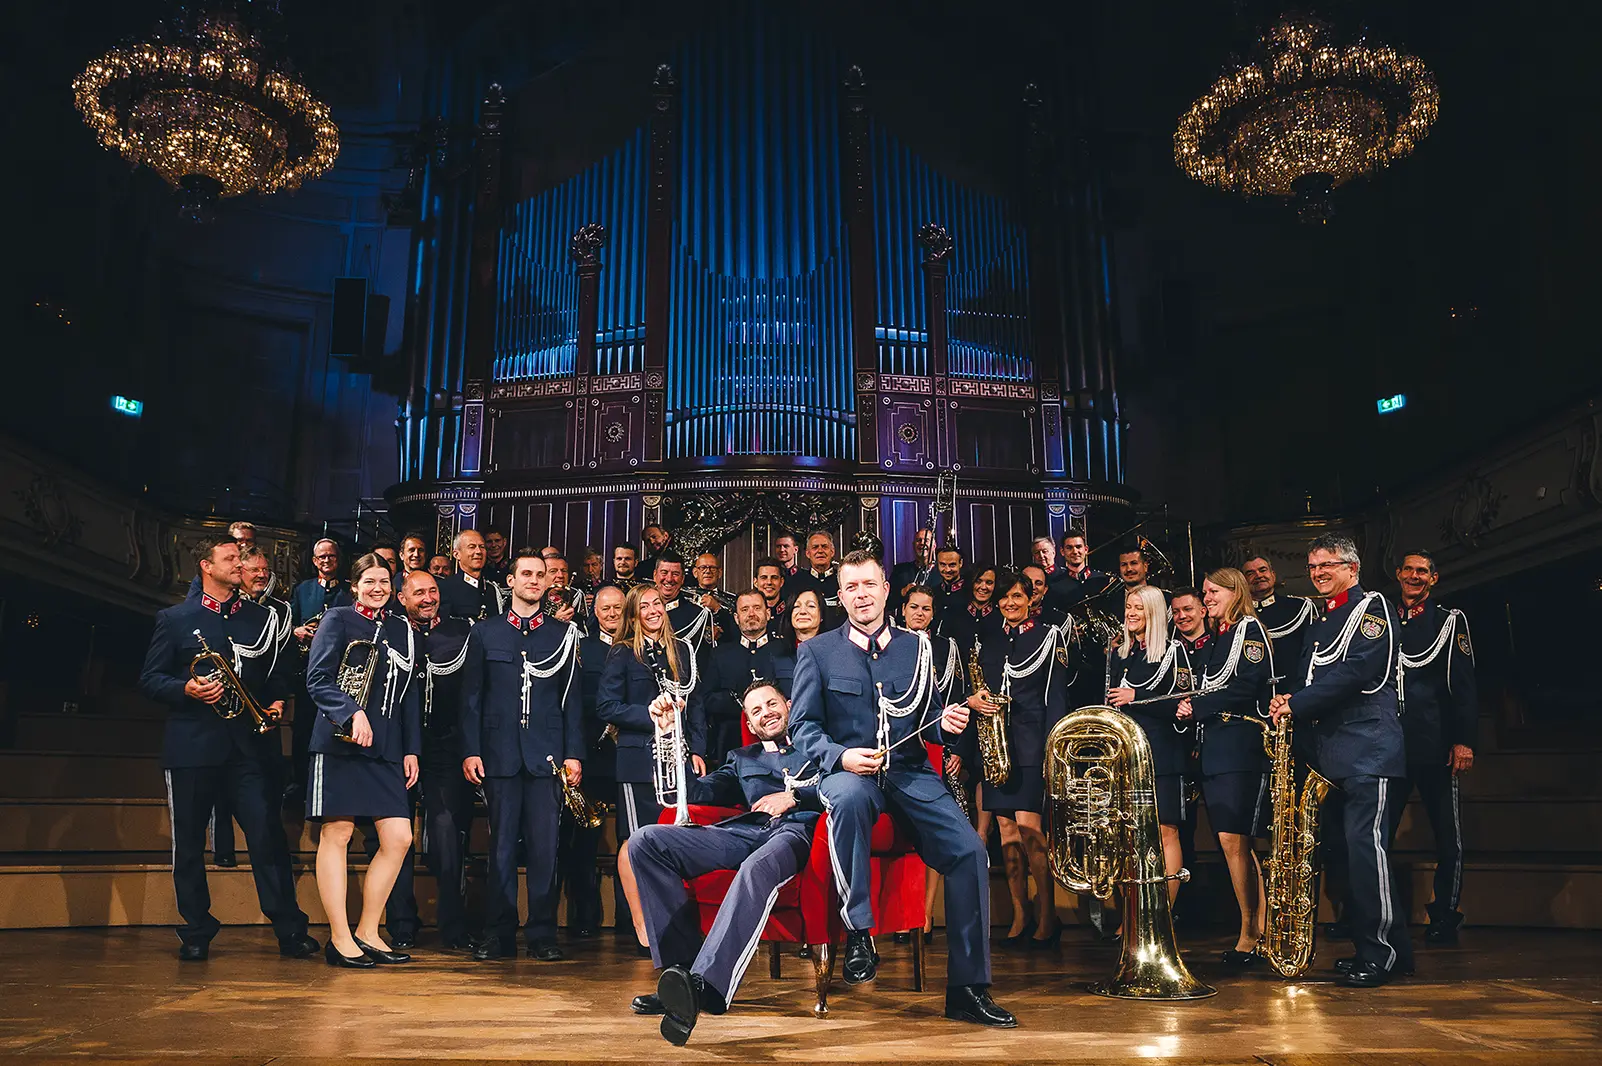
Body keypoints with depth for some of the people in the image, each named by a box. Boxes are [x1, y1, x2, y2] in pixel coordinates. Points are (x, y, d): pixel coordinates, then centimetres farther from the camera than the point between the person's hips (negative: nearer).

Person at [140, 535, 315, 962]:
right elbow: (150, 679, 4)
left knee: (268, 834, -5)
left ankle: (290, 930, 0)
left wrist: (277, 700, -1)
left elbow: (279, 672, 18)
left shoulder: (261, 617, 15)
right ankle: (196, 934, 19)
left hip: (249, 744, 1)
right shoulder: (174, 619, 8)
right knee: (188, 843, 5)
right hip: (192, 745, -1)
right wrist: (187, 689, -14)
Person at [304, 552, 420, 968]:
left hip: (386, 749, 5)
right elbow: (317, 679, -7)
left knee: (398, 839, 0)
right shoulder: (337, 620, 2)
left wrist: (411, 749, 13)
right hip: (340, 743, -5)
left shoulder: (401, 629, 17)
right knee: (336, 835, -1)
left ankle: (367, 933, 13)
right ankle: (340, 938, 8)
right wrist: (354, 713, -22)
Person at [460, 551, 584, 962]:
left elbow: (572, 699, 8)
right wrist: (470, 751, -1)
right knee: (501, 847, 3)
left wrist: (574, 753, 1)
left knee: (545, 848, 0)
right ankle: (498, 935, 12)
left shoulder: (563, 634, 10)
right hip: (500, 754, 0)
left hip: (546, 756, 0)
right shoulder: (485, 633, 10)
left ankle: (542, 935, 9)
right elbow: (471, 697, 7)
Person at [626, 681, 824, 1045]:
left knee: (756, 868, -42)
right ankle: (681, 968, -24)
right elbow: (698, 792, 20)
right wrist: (669, 734, 13)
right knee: (646, 841, -17)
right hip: (746, 830, 5)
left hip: (798, 829, -5)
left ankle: (703, 984, -56)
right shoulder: (741, 759, 35)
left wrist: (794, 796, -4)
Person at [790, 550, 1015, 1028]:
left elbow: (928, 717, 17)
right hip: (848, 770, -2)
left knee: (969, 850, -19)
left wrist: (946, 724, -7)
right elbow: (802, 726, 2)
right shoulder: (816, 651, 7)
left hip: (909, 771, 3)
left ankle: (967, 989, -7)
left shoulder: (916, 646, 14)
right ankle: (858, 931, -24)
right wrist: (841, 756, -17)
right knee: (848, 796, -40)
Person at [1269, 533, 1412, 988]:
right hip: (1329, 753, 8)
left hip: (1368, 749, -8)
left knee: (1365, 844, -11)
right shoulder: (1320, 620, 21)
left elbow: (1355, 671, -15)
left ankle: (1382, 953, -4)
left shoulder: (1373, 607, -4)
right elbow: (1306, 675, 22)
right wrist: (1288, 700, 0)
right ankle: (1367, 943, 17)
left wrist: (1298, 706, -14)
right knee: (1343, 846, 9)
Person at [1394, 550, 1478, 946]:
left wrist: (1464, 740, -9)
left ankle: (1445, 919, 13)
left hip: (1434, 746, -2)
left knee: (1447, 838, 3)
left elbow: (1464, 684, 0)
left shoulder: (1450, 620, 6)